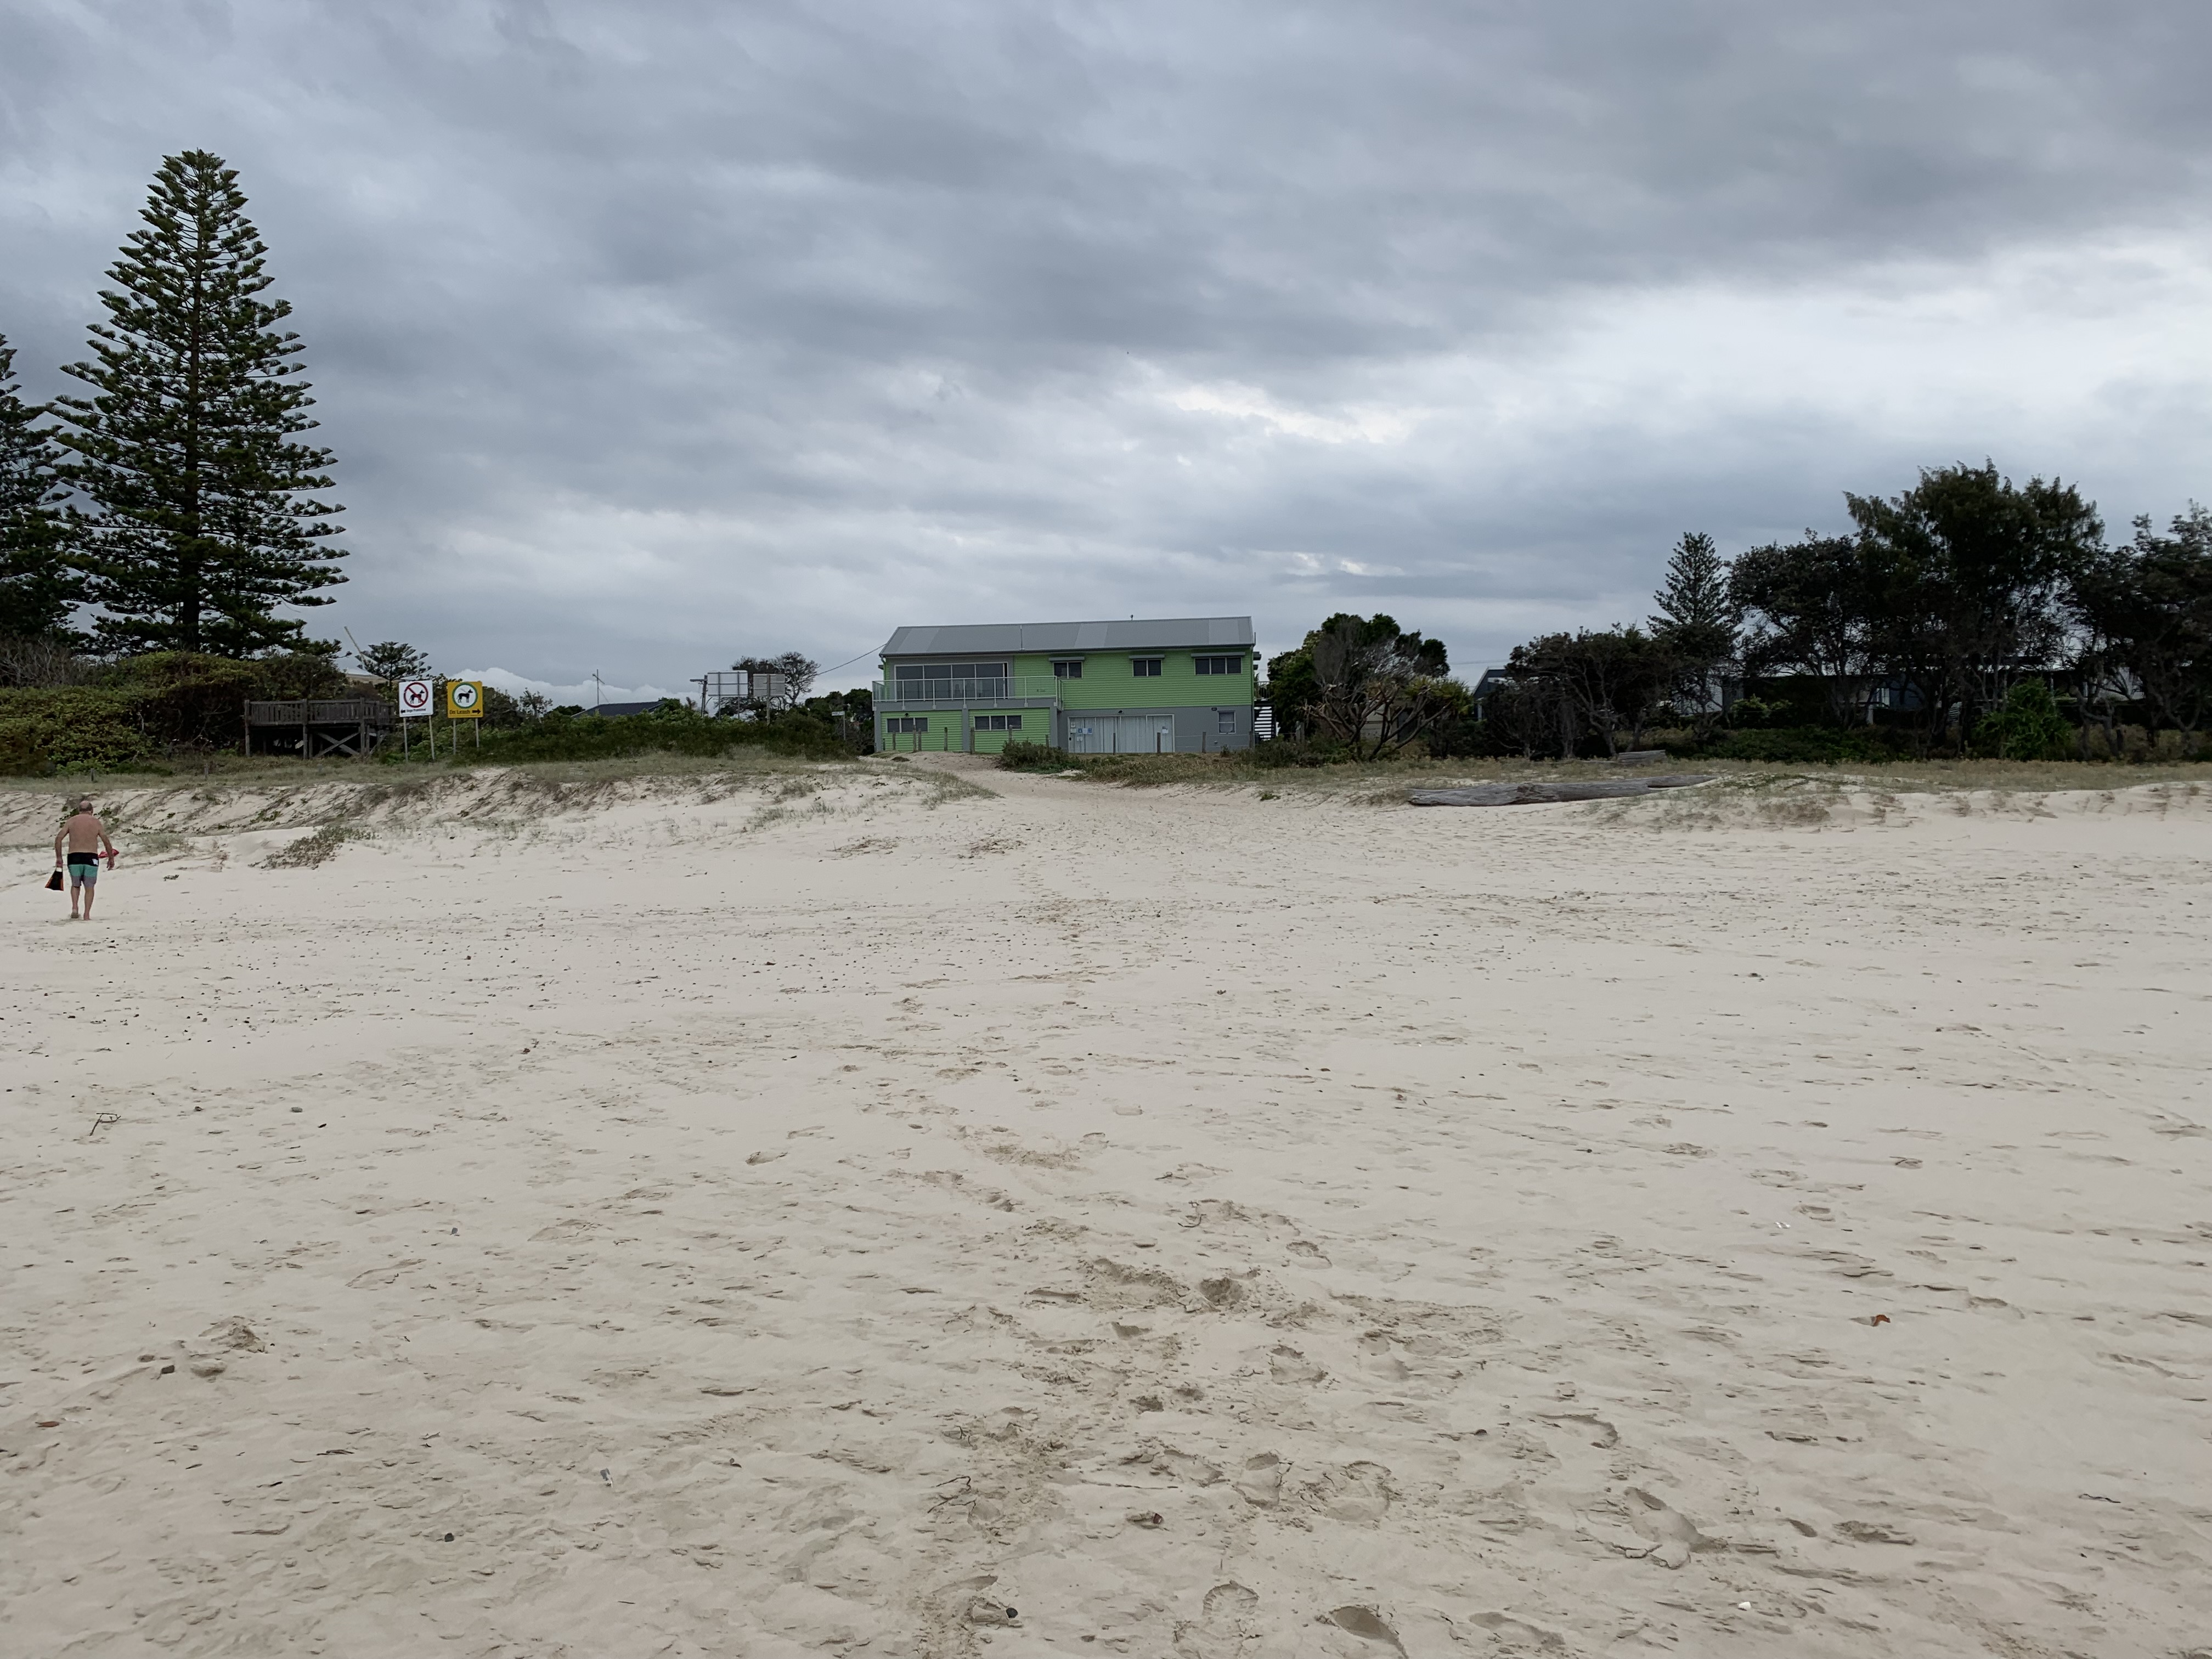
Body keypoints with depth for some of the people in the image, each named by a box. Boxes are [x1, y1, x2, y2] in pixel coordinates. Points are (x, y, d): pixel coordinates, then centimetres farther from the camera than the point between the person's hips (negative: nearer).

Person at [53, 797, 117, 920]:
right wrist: (111, 859, 15)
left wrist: (59, 858, 4)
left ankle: (74, 908, 2)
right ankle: (87, 915, 5)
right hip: (91, 858, -1)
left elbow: (58, 839, 0)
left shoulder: (71, 821, 8)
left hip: (74, 857, 1)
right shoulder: (96, 823, 7)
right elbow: (107, 843, 5)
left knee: (75, 885, 21)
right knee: (89, 887, 10)